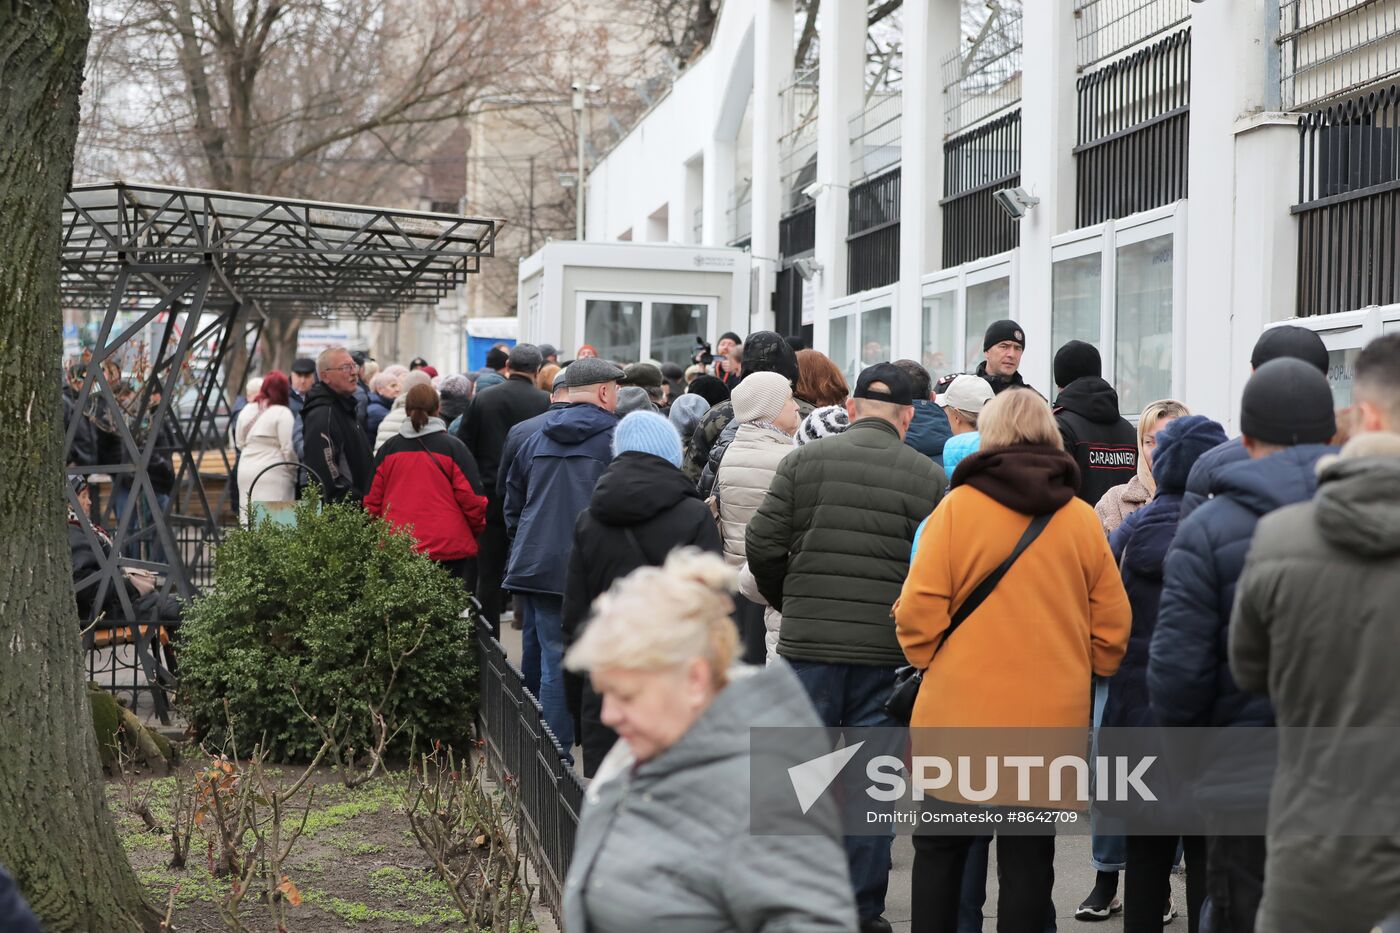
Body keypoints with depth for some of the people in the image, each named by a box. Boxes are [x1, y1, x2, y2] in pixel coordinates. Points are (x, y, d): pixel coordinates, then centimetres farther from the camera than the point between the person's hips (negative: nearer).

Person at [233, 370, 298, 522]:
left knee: (249, 518, 8)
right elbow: (288, 448, -12)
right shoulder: (282, 413, -9)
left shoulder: (247, 410, 11)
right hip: (273, 474, -6)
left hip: (246, 470, 6)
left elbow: (240, 443, 15)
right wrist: (294, 473, -1)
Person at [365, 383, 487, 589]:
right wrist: (478, 529, 14)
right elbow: (472, 498, -4)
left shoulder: (388, 449, 6)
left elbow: (372, 500, 10)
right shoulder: (453, 447, -3)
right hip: (450, 549, -3)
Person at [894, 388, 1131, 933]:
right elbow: (1112, 625, 4)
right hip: (1051, 717, 2)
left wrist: (926, 660, 8)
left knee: (940, 851, 12)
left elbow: (919, 608, -10)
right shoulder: (1082, 519, 1)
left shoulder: (958, 506, -7)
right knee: (1028, 859, 9)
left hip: (959, 711, -2)